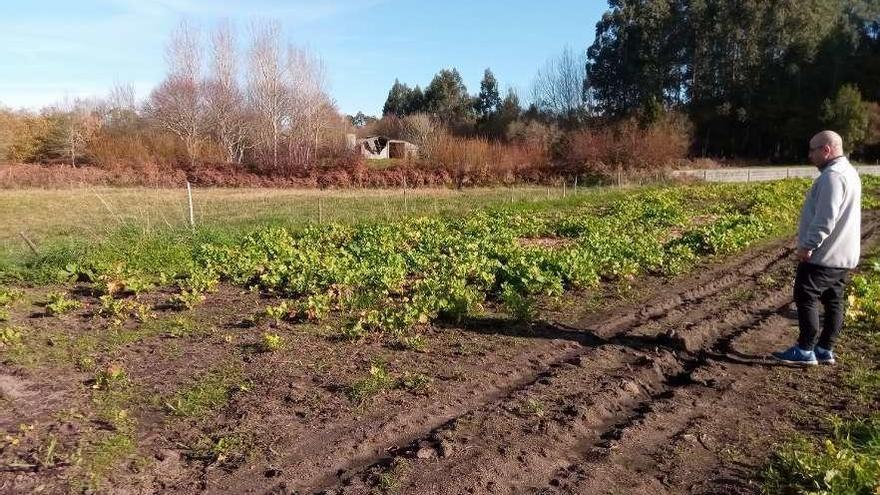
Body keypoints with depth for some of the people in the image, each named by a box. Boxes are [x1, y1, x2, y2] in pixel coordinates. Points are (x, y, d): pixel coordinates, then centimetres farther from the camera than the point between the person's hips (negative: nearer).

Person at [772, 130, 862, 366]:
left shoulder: (832, 176, -19)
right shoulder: (848, 172, 16)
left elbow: (826, 218, -26)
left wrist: (808, 245, -20)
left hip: (823, 254, -10)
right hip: (842, 254, 10)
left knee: (806, 298, -3)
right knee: (834, 301, 12)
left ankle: (805, 351, 1)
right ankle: (825, 350, 19)